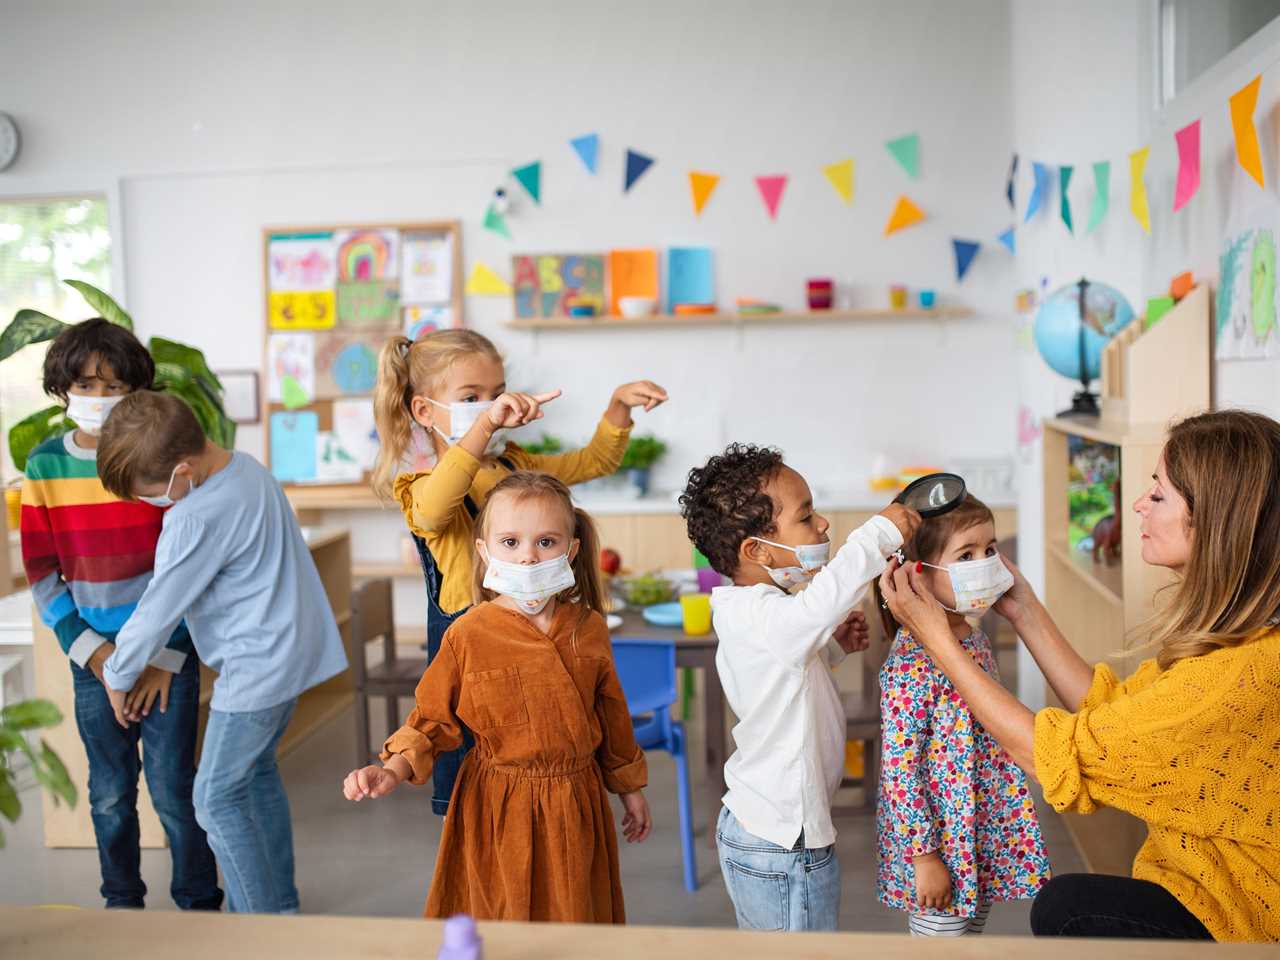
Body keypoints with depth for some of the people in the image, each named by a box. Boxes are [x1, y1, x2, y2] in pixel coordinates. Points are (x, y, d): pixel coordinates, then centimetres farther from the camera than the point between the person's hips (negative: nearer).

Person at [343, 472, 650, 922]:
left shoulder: (589, 629, -4)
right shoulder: (468, 635, -13)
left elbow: (612, 715, 8)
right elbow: (432, 718, -4)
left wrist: (630, 789, 17)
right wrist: (392, 771, -21)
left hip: (575, 801, 3)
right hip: (498, 807, -2)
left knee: (576, 913, 15)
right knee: (502, 914, 10)